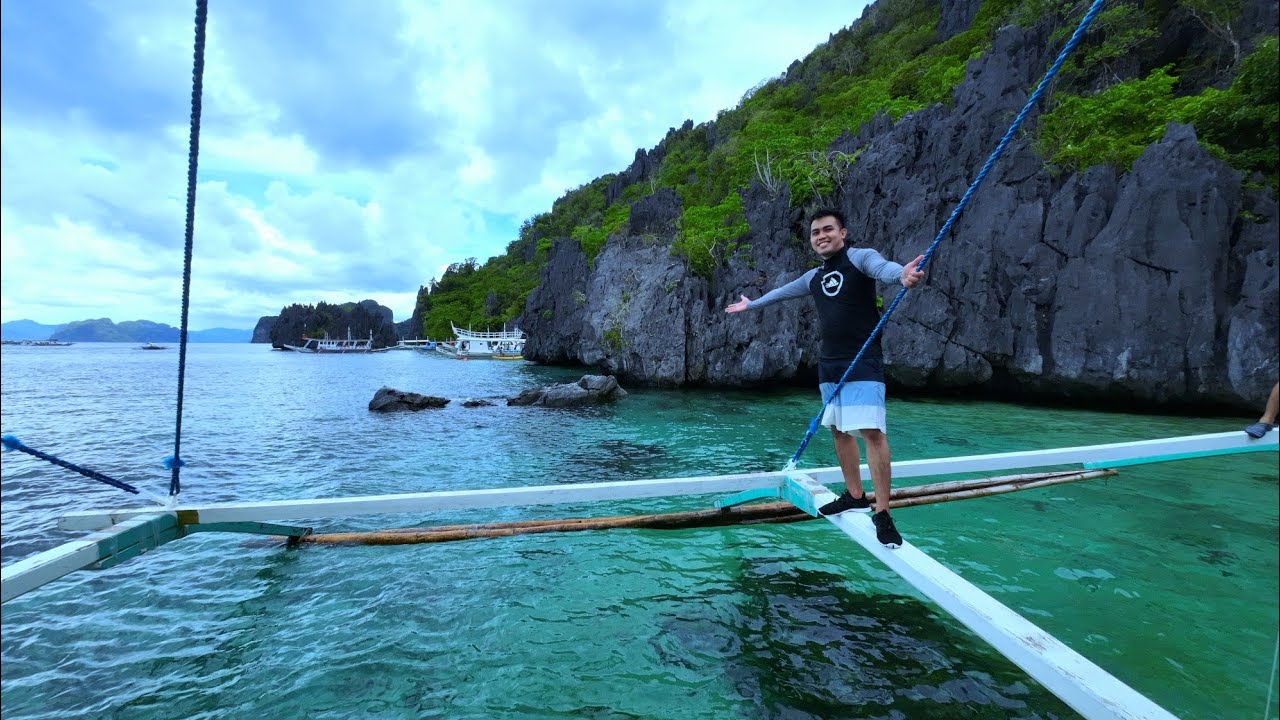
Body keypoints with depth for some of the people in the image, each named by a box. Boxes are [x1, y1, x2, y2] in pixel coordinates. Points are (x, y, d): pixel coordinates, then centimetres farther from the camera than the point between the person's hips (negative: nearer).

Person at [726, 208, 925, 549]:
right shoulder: (814, 277, 15)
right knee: (839, 430, 10)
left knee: (871, 430, -15)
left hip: (863, 364, -7)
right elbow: (782, 291, 33)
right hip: (829, 364, 8)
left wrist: (902, 274, -53)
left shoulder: (860, 257, -6)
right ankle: (855, 497, 22)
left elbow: (882, 268, -29)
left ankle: (882, 513, -10)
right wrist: (751, 304, 48)